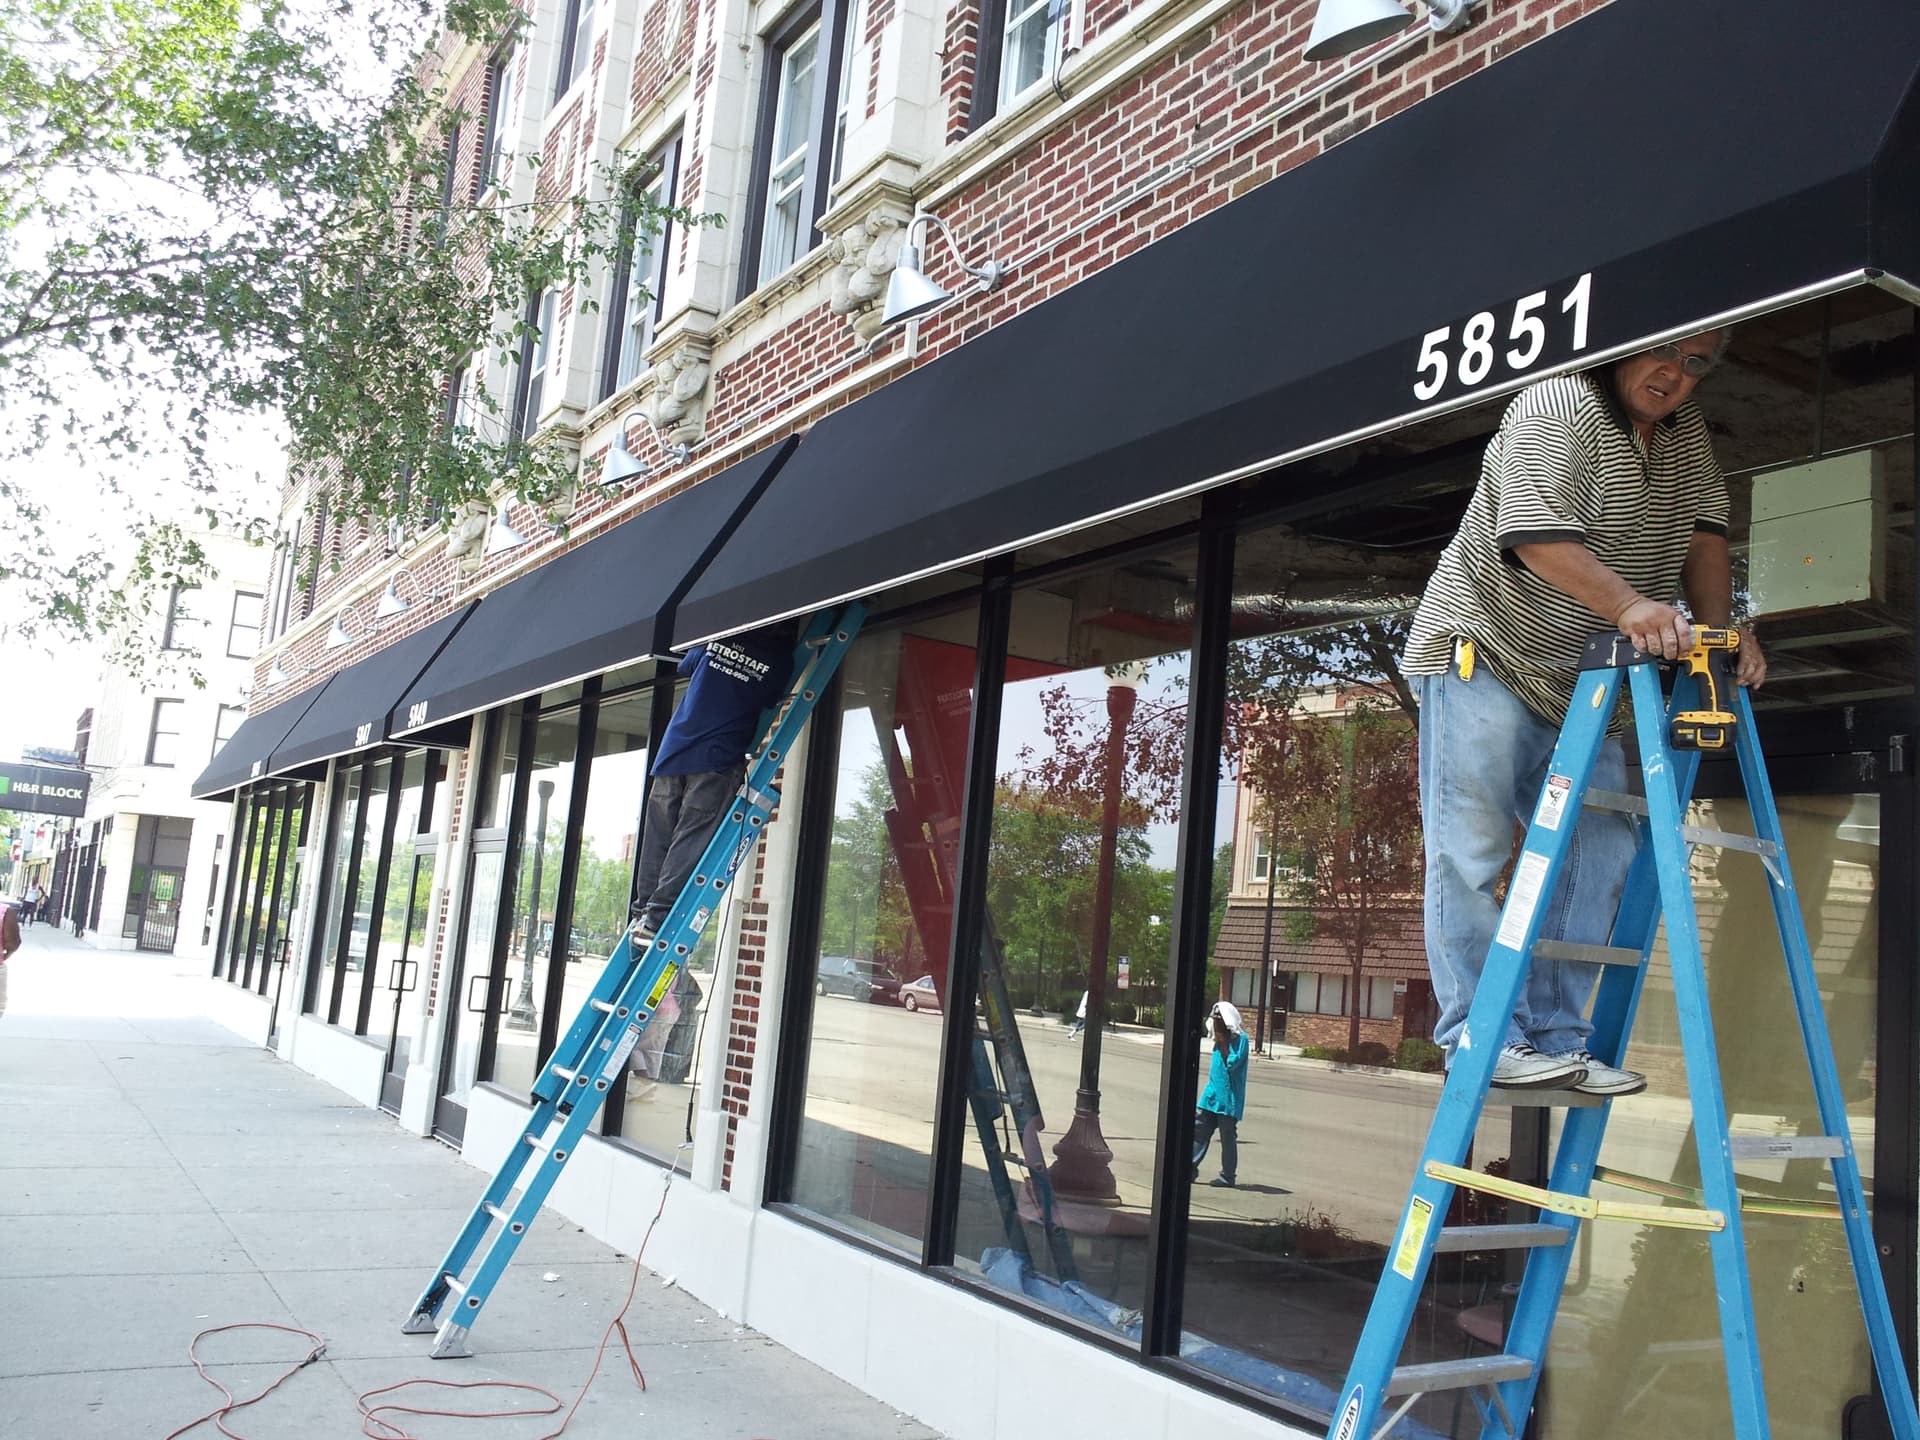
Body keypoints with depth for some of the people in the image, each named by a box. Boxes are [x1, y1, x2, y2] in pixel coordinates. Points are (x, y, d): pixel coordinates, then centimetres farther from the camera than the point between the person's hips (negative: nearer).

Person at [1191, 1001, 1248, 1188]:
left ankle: (1227, 1176, 9)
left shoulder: (1240, 1038, -11)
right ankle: (1191, 1169, 9)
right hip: (1211, 1095, 8)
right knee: (1199, 1130, 5)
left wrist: (1223, 1043, -19)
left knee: (1228, 1138, 1)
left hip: (1229, 1098, -8)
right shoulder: (1221, 1038, 13)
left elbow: (1233, 1063, -20)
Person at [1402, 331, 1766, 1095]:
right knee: (1471, 851, -9)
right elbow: (1537, 534, -26)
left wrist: (1718, 631, -7)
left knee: (1600, 853, 0)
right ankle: (1479, 1036, -6)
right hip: (1480, 653, -8)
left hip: (1578, 683, 8)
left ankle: (1555, 1039, 5)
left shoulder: (1687, 433, 12)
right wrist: (1628, 606, -35)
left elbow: (1703, 531, 9)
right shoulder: (1557, 408, -14)